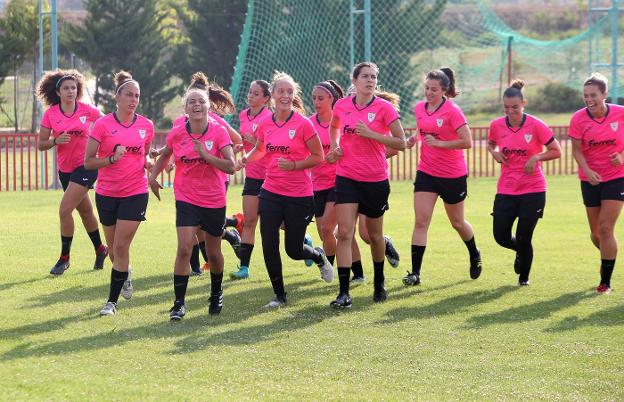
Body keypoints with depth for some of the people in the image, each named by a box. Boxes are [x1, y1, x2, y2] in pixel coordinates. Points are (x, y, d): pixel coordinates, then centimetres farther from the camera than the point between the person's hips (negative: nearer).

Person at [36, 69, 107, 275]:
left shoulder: (88, 111, -9)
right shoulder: (50, 114, -3)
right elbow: (41, 144, -1)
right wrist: (56, 140, -21)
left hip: (85, 166, -4)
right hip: (65, 169, 4)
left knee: (64, 210, -15)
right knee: (85, 211, 18)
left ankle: (64, 258, -3)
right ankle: (100, 250, 38)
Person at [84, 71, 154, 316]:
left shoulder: (146, 126, 2)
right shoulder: (103, 125, -6)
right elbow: (88, 162, -6)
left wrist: (148, 163, -3)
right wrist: (112, 159, -21)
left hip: (135, 192, 0)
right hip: (107, 193, 0)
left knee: (121, 246, -9)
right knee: (113, 247, 12)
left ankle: (112, 301, -4)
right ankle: (125, 274, 45)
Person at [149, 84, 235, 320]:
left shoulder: (219, 132, -11)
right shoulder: (177, 134, -5)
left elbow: (231, 166, -18)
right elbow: (165, 156, 17)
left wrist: (206, 155, -27)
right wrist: (153, 175, 4)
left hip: (214, 202, 0)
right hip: (187, 200, 0)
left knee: (213, 253, 13)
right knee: (184, 249, -16)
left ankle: (216, 295, 40)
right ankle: (179, 303, -11)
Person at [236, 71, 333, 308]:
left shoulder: (302, 124, -11)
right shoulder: (265, 124, 2)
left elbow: (318, 157, -7)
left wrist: (294, 165, -20)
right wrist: (246, 159, 0)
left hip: (299, 195, -4)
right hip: (271, 193, 4)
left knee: (294, 250, 3)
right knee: (269, 247, -3)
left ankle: (319, 257, 39)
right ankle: (279, 295, 14)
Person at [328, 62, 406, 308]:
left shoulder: (384, 108, -8)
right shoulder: (341, 106, 2)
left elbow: (400, 143, -10)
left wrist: (371, 133, -20)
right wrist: (335, 145, 6)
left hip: (375, 180, -1)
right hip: (347, 177, 1)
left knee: (375, 235, 13)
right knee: (344, 233, -12)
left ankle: (379, 283, 38)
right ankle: (344, 293, -13)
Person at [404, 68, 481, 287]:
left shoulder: (452, 111, -15)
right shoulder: (419, 108, 3)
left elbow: (467, 142, -20)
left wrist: (439, 143, -24)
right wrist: (414, 139, 1)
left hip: (453, 175, -4)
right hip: (426, 172, 4)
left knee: (457, 223, 13)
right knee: (420, 221, -8)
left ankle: (475, 256, 42)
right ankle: (415, 273, -10)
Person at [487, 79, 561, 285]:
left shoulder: (536, 125, -10)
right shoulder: (497, 125, -1)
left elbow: (556, 151, -3)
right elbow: (490, 143, 20)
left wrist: (536, 157, -18)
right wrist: (494, 152, -2)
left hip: (533, 190, -3)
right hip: (506, 190, 3)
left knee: (523, 239, -2)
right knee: (501, 237, -1)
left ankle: (524, 277, 22)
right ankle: (520, 251, 35)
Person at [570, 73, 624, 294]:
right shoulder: (579, 118, -10)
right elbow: (577, 150, -7)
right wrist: (587, 170, -24)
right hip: (591, 179, 2)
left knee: (605, 228, -12)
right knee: (596, 233, 8)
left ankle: (606, 281, -2)